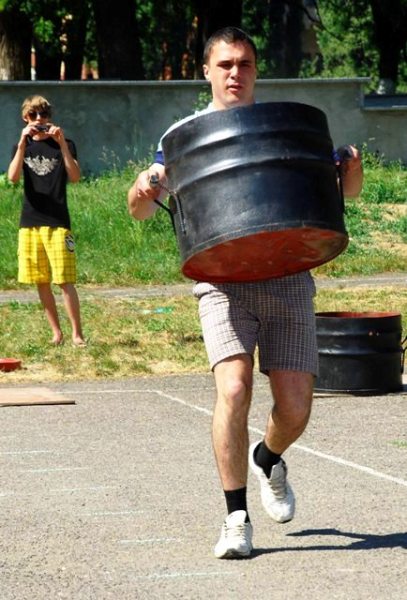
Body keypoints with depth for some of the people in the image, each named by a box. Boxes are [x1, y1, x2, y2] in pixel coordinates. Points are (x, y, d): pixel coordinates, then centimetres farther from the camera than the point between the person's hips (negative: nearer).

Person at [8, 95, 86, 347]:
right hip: (30, 222, 4)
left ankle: (77, 334, -4)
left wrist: (62, 143, -21)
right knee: (41, 282, 5)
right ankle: (57, 333, 14)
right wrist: (23, 143, -17)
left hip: (57, 222, -4)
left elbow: (75, 177, -13)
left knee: (65, 281, -9)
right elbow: (13, 177, -8)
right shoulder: (23, 146, 11)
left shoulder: (64, 144, 3)